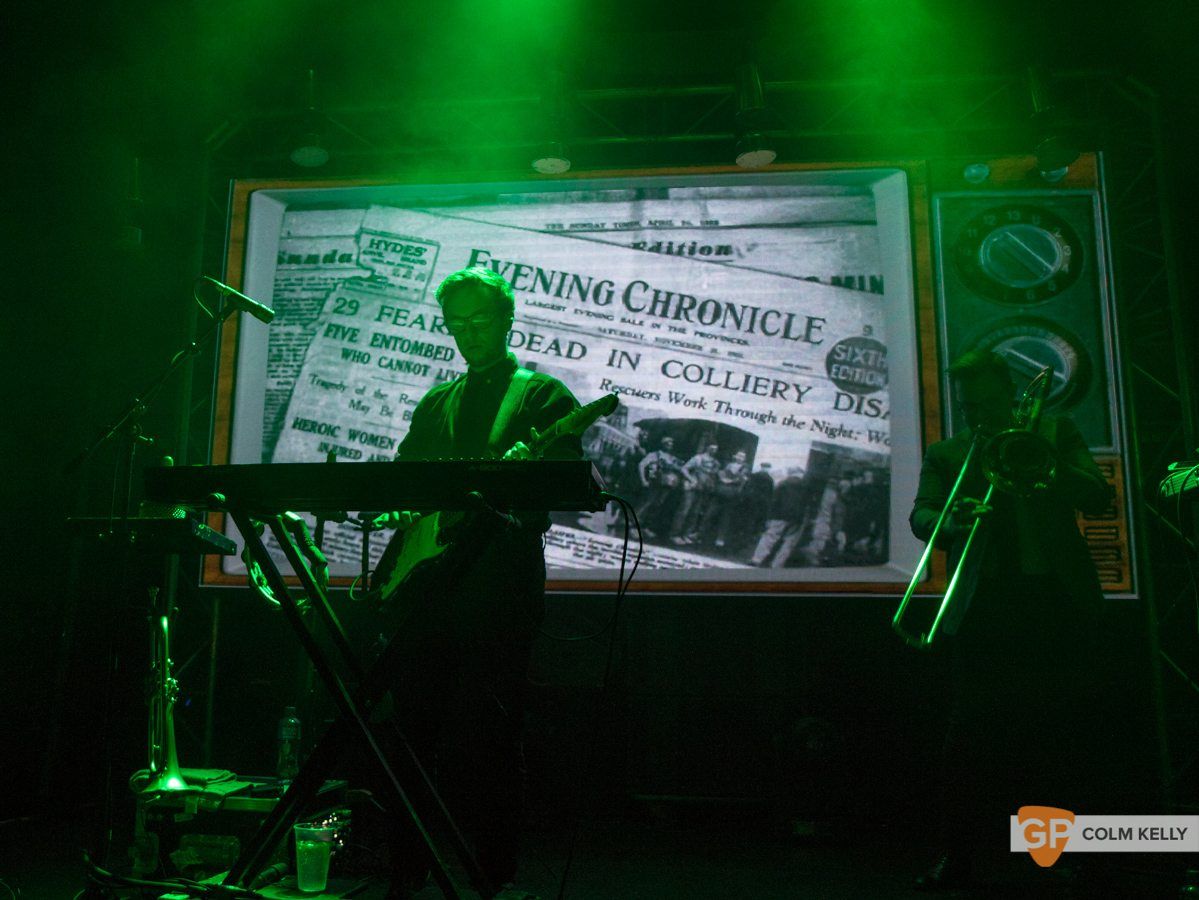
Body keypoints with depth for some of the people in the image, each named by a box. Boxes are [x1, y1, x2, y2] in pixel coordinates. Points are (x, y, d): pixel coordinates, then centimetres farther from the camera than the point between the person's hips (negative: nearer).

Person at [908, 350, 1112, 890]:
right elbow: (920, 516, -1)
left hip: (1058, 603, 1)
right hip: (983, 608, 0)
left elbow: (1099, 498, 3)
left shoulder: (1054, 434, 14)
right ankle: (957, 857, 6)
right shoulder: (946, 455, 13)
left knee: (1064, 734, 3)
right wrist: (949, 524, -23)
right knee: (968, 735, -1)